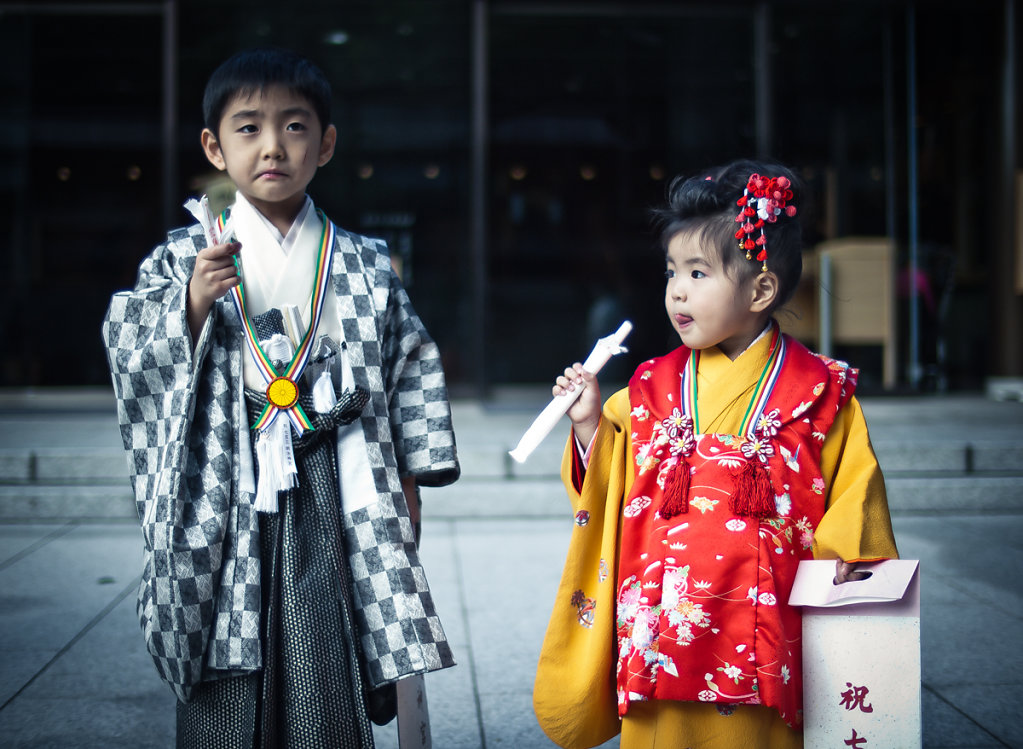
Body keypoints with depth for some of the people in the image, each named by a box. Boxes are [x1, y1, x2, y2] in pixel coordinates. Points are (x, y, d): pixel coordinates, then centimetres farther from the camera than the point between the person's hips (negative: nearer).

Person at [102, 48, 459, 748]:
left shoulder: (364, 266, 7)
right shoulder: (184, 257, 5)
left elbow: (411, 370, 10)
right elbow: (138, 363, -1)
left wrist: (407, 484, 7)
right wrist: (193, 305, -18)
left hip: (333, 495, 1)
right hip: (223, 497, 0)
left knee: (328, 688, 0)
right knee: (225, 691, 3)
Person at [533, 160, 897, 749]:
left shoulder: (818, 393, 1)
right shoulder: (652, 390, 8)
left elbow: (853, 496, 5)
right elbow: (611, 490, 12)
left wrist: (840, 574, -4)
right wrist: (590, 425, 0)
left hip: (764, 619, -2)